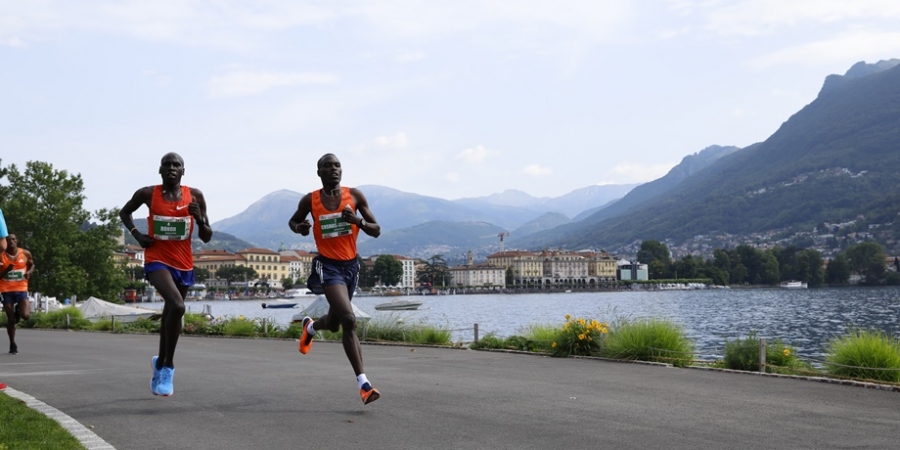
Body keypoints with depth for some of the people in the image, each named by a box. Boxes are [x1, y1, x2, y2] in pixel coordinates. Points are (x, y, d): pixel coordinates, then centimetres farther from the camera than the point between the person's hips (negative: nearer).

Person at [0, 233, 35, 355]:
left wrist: (29, 272, -5)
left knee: (25, 315, -17)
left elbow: (32, 265, 17)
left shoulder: (25, 253, -2)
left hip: (21, 289, 1)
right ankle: (12, 344, 17)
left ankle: (18, 309, 21)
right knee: (11, 319, 1)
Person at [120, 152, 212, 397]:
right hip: (157, 261, -3)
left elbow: (206, 237, 3)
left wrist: (200, 218, -17)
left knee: (170, 313, 16)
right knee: (177, 306, -26)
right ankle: (168, 367, -10)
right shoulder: (147, 194, -5)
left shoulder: (195, 196, -1)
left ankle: (160, 364, 38)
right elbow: (124, 212, 15)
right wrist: (137, 234, -1)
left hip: (184, 264, 4)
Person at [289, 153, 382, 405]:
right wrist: (299, 228, -8)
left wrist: (358, 220, -17)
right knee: (349, 320, -22)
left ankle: (310, 327, 52)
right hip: (328, 265, -4)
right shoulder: (310, 201, -3)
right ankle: (363, 382, -18)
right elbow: (293, 221, 16)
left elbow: (376, 231, 3)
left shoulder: (355, 196, 0)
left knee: (334, 324, 17)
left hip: (351, 265, 4)